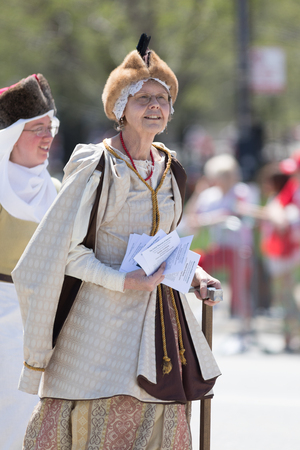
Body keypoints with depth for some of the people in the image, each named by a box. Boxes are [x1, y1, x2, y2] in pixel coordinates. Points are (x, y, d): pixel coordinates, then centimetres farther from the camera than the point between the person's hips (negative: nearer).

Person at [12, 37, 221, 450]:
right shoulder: (95, 167, -10)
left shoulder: (167, 169, 11)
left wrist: (191, 271, 5)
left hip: (161, 317, 7)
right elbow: (61, 249, -12)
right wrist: (124, 281, -20)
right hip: (103, 316, -7)